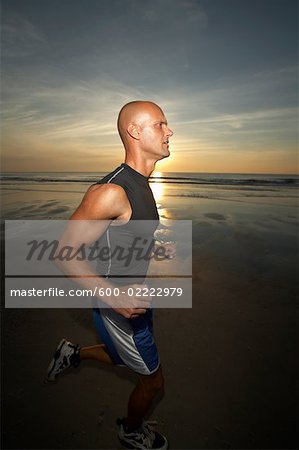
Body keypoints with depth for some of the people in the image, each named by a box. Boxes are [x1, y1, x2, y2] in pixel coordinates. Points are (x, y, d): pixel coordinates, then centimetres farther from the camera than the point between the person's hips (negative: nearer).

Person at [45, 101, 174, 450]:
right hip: (117, 306, -9)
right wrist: (113, 296, -32)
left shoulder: (140, 185, 3)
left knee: (131, 359, 31)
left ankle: (72, 354, 46)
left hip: (134, 298, 9)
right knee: (153, 380, 15)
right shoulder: (111, 191, -28)